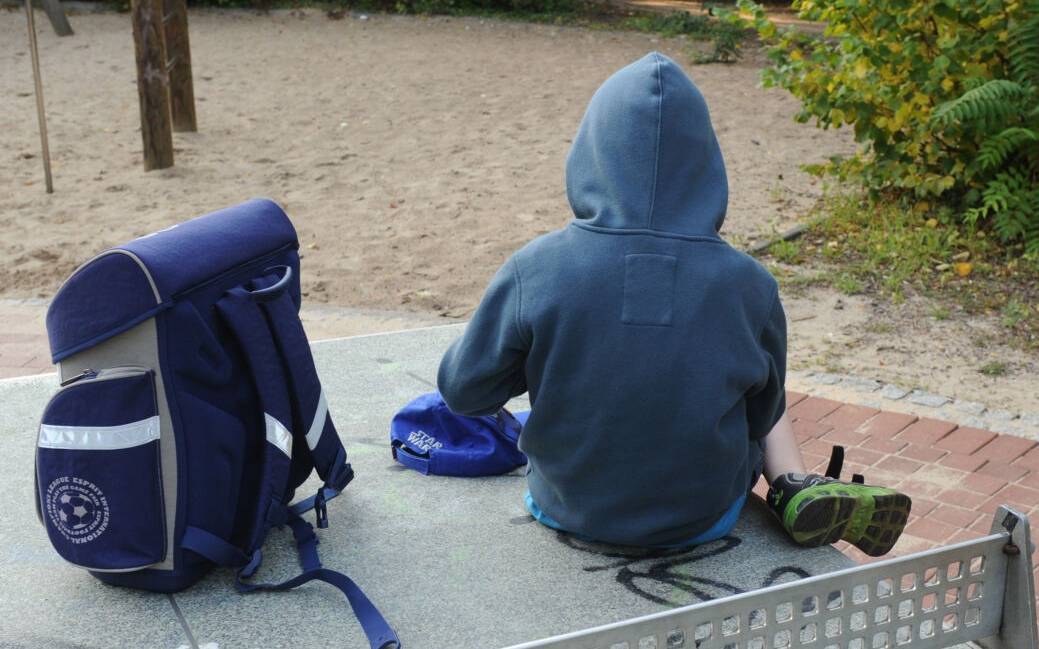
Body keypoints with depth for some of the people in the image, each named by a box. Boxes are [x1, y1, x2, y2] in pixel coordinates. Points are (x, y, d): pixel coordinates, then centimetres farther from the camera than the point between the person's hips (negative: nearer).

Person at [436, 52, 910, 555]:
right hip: (703, 516, 0)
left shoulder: (532, 273, -24)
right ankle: (795, 491, 10)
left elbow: (463, 392, -10)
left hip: (568, 506, 1)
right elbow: (761, 417, -4)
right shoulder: (748, 286, -21)